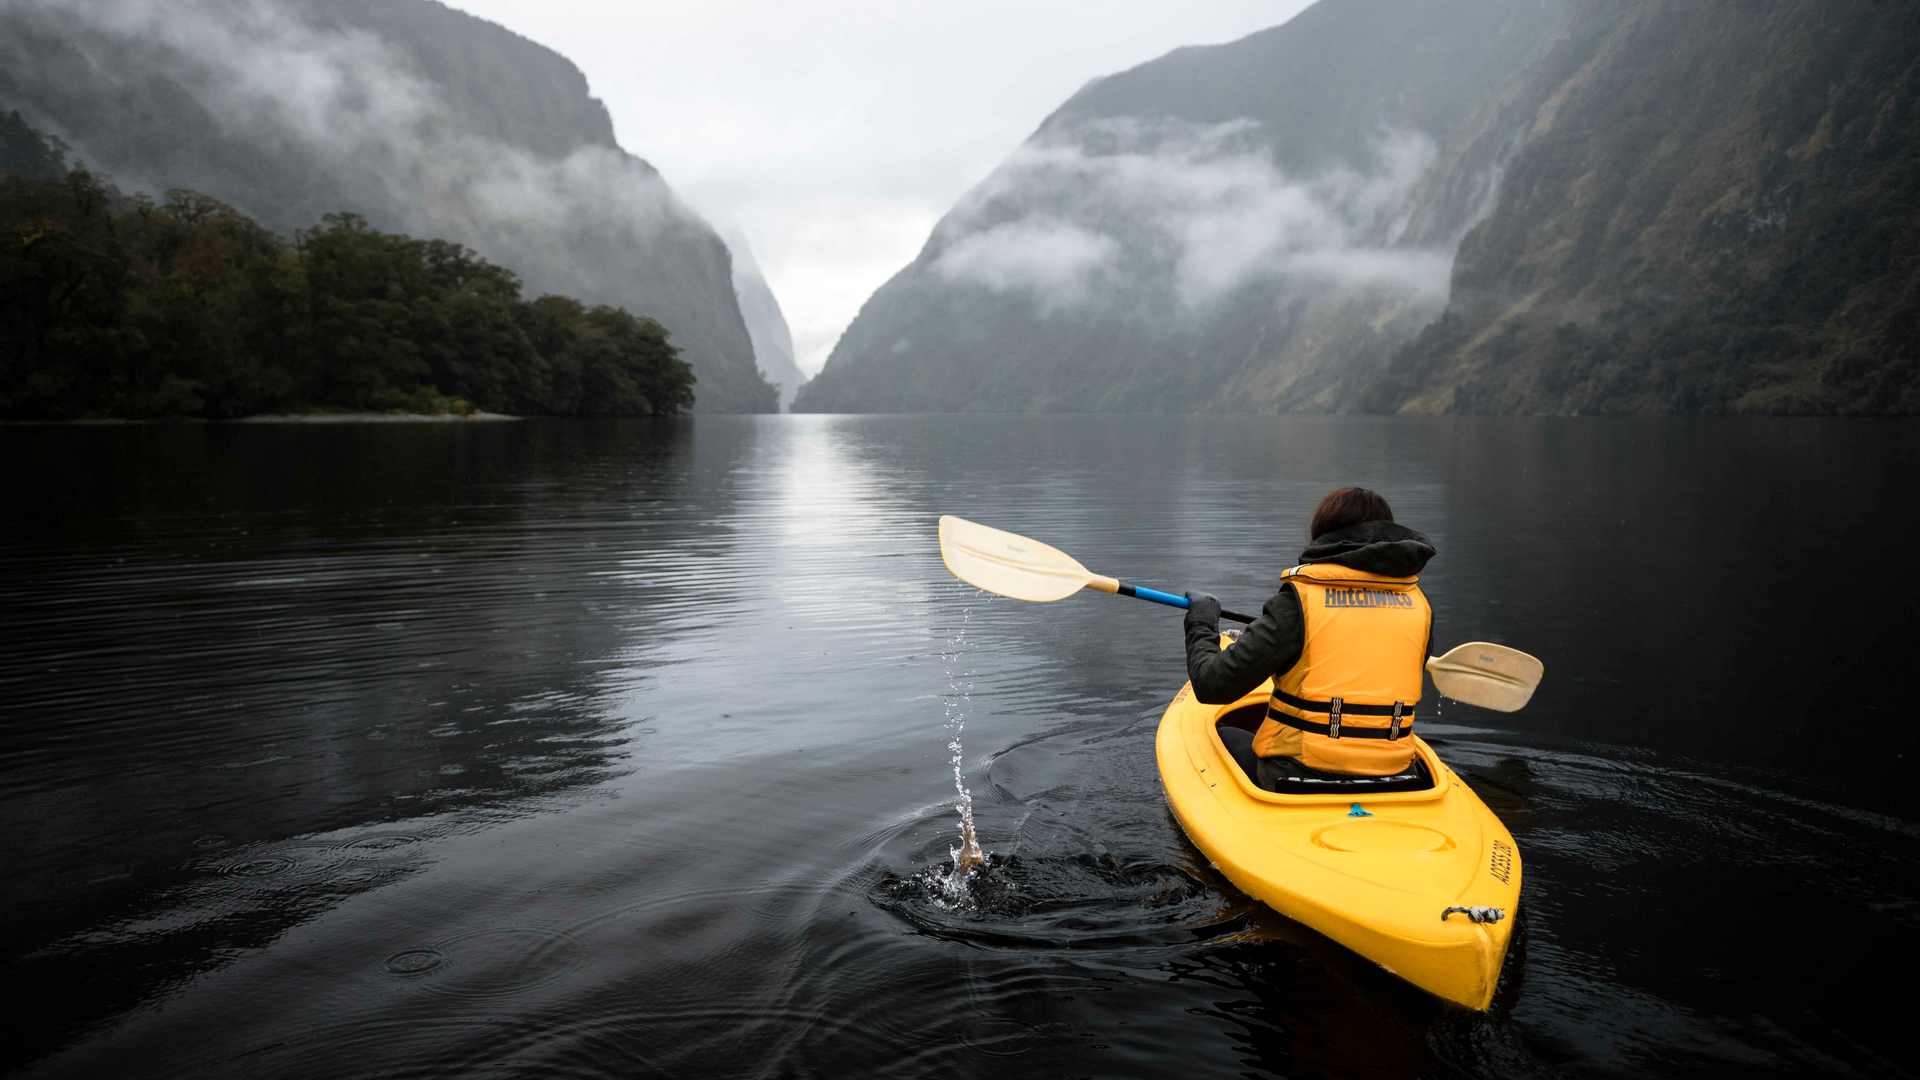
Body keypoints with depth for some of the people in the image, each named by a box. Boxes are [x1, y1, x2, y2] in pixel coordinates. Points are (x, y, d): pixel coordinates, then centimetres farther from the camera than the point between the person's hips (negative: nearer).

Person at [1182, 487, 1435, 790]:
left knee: (1222, 737, 21)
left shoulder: (1300, 597, -12)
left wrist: (1202, 620, 6)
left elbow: (1213, 685, -13)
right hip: (1390, 779, 5)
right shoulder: (1419, 603, 3)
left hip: (1297, 777, -5)